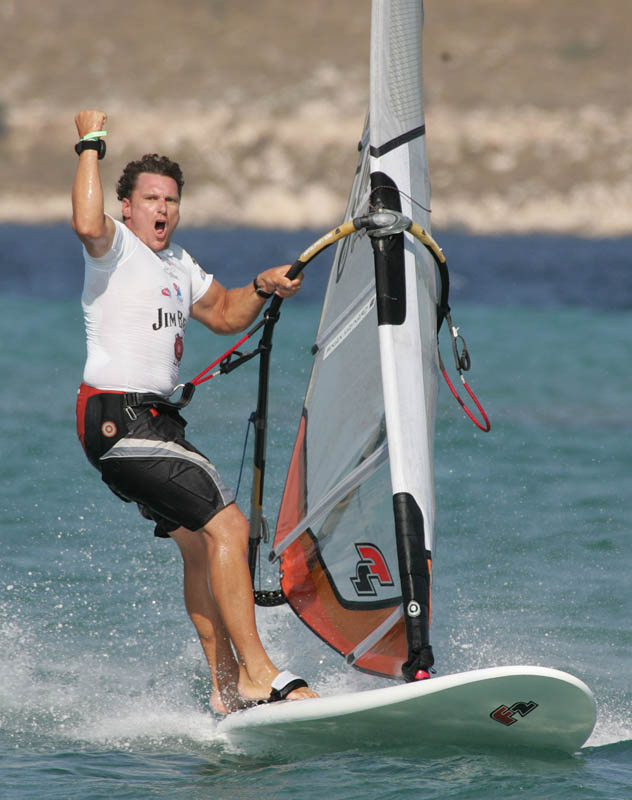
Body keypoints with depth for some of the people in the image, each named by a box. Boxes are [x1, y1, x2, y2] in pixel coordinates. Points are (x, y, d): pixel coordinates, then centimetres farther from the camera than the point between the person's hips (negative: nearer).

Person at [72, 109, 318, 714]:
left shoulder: (177, 264, 19)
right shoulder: (114, 247, -8)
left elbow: (226, 315, 32)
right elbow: (86, 222, -32)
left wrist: (261, 288, 13)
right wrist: (90, 147, -23)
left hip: (157, 421, 10)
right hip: (118, 421, -10)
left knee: (199, 544, 15)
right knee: (226, 526, -17)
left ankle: (226, 689, 22)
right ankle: (257, 676, -16)